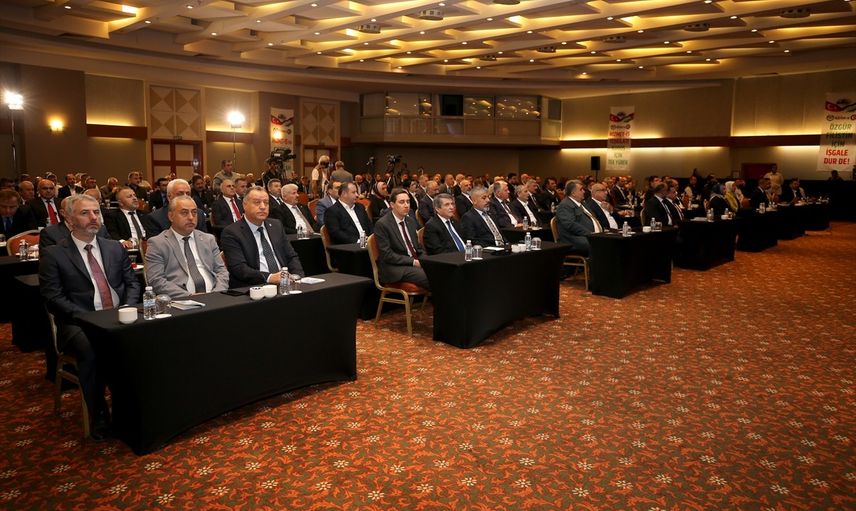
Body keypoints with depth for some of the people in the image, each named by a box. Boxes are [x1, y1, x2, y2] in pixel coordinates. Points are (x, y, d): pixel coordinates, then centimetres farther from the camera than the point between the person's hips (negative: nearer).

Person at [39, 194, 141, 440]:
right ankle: (99, 416, -16)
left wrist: (127, 309, -6)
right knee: (91, 348, -36)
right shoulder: (53, 254, 3)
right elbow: (53, 298, -5)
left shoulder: (115, 248, 16)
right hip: (80, 323, -3)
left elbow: (132, 282, 14)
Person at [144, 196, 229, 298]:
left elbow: (221, 271, 13)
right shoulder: (157, 244, 5)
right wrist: (190, 296, -15)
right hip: (180, 302, -2)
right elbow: (156, 281, -4)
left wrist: (218, 294, -6)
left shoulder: (208, 239, 18)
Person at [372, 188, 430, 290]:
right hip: (395, 269, -7)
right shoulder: (382, 224, -8)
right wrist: (413, 262, -17)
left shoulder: (411, 221, 15)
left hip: (416, 263, 7)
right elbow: (386, 255, -13)